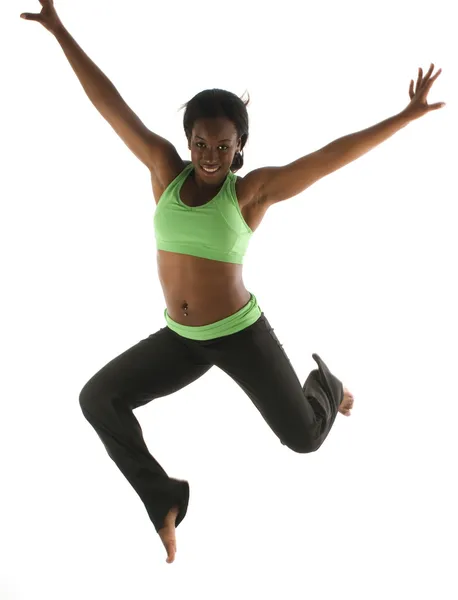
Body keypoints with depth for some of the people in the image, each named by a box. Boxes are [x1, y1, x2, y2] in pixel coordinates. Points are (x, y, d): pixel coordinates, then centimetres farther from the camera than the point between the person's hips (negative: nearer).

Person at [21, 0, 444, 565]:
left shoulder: (252, 190, -15)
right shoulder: (167, 168, -7)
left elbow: (332, 157, -20)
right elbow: (110, 103, -7)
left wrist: (406, 116, -24)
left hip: (241, 334, -3)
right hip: (180, 340, 3)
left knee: (305, 437, 4)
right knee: (97, 398, -13)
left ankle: (324, 382, 42)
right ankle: (164, 499, 1)